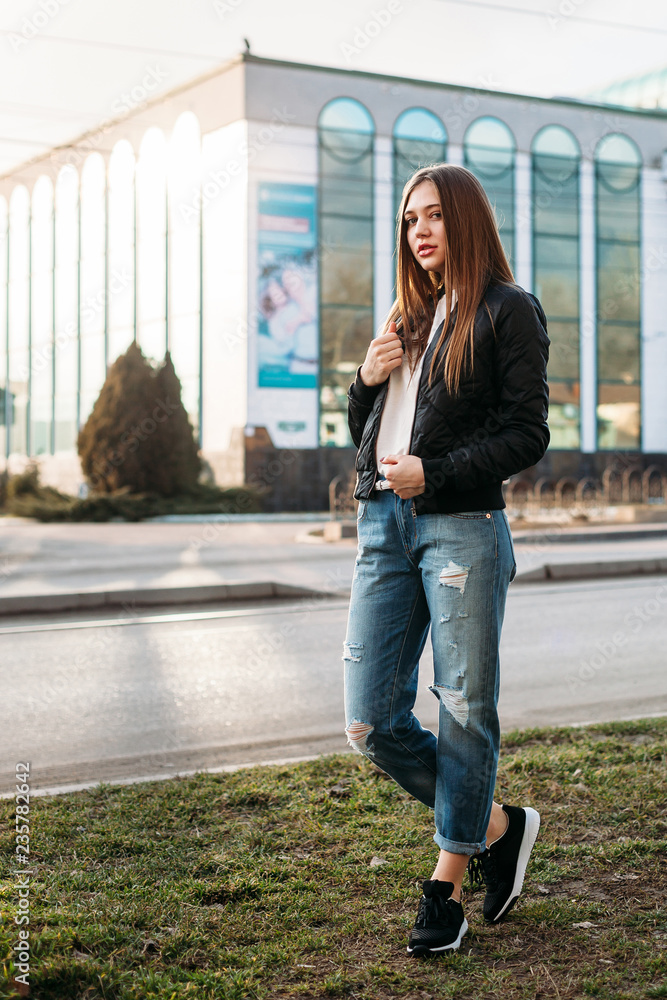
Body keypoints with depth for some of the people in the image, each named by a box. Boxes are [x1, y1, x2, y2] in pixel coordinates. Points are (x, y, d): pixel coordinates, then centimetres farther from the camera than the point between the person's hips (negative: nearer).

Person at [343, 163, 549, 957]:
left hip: (462, 526, -6)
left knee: (464, 711, 2)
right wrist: (366, 381, 4)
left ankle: (446, 884, 17)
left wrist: (434, 474, -16)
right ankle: (496, 825, 22)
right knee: (372, 724, 3)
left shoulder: (508, 311, 1)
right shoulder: (406, 317, 21)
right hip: (382, 525, 7)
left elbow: (527, 435, -6)